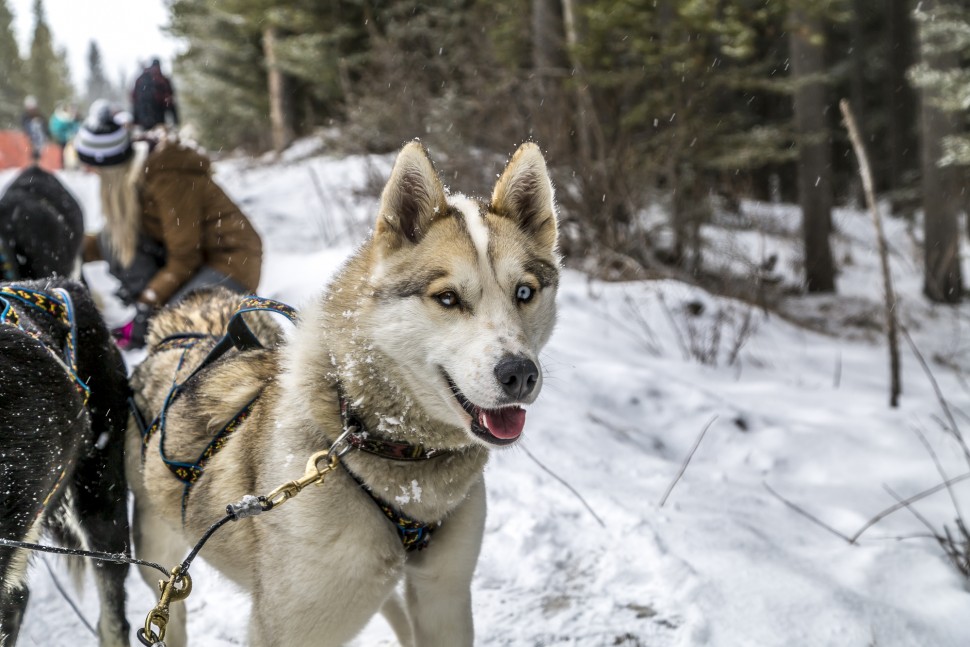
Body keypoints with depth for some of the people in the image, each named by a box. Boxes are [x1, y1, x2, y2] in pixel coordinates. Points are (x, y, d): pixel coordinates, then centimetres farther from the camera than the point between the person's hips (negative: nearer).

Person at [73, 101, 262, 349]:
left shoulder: (166, 178, -25)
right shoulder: (132, 172, -1)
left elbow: (185, 259, -22)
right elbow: (120, 239, 13)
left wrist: (148, 304, -23)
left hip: (232, 263, -9)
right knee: (114, 238, -8)